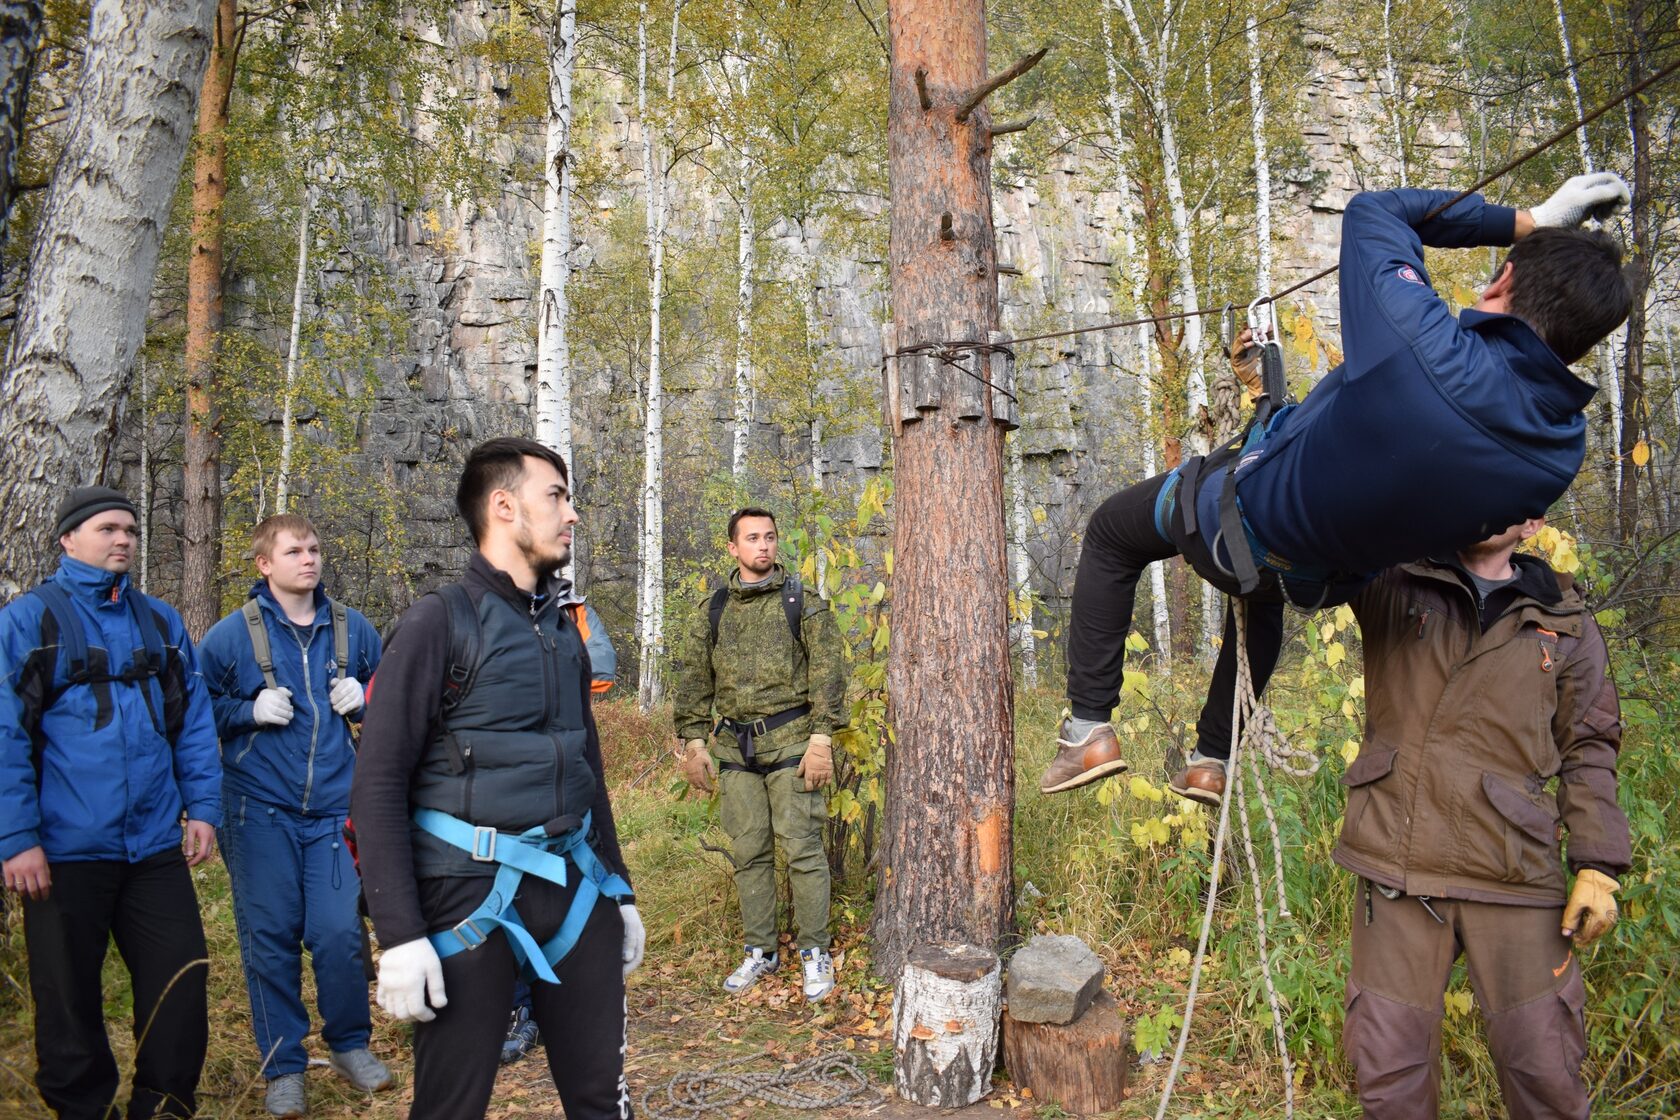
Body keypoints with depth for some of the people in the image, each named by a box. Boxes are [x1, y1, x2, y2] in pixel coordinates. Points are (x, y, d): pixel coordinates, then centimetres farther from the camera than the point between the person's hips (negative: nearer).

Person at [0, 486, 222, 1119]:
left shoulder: (161, 622, 9)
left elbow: (194, 723, 9)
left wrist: (203, 807, 2)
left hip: (155, 846, 3)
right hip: (64, 850, -3)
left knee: (180, 980, 6)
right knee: (69, 999, 11)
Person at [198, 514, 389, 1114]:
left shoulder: (353, 629, 6)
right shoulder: (233, 633, -2)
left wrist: (363, 701, -1)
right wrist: (250, 710, -11)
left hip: (335, 807, 1)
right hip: (261, 810, -1)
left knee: (339, 932, -3)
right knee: (270, 938, 4)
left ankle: (350, 1043, 21)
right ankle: (283, 1067, 20)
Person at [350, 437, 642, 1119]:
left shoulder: (564, 632, 12)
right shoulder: (439, 624, -9)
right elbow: (377, 788, -12)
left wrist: (619, 890, 18)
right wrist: (400, 935, -17)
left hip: (575, 889, 6)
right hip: (472, 895, -6)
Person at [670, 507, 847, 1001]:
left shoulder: (802, 603, 0)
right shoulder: (714, 609, 11)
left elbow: (827, 674, -4)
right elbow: (695, 679, 14)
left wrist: (821, 739, -12)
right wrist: (694, 741, 7)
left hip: (791, 742, -3)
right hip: (736, 748, 4)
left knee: (802, 848, -3)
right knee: (748, 853, 9)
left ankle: (815, 953, 11)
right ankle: (760, 952, 21)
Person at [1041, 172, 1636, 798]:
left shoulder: (1421, 345, -39)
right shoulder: (1562, 452, -22)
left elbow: (1372, 212, -19)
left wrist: (1524, 221, -12)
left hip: (1234, 519, -5)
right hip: (1325, 583, 6)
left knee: (1110, 533, 22)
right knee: (1262, 593, 40)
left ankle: (1088, 728, 19)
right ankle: (1211, 761, 45)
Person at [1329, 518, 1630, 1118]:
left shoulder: (1565, 621, 11)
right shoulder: (1392, 586, 7)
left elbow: (1589, 749, 11)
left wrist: (1597, 867, 3)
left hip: (1515, 876, 1)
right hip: (1397, 866, -1)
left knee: (1545, 1069, 4)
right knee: (1389, 1068, 6)